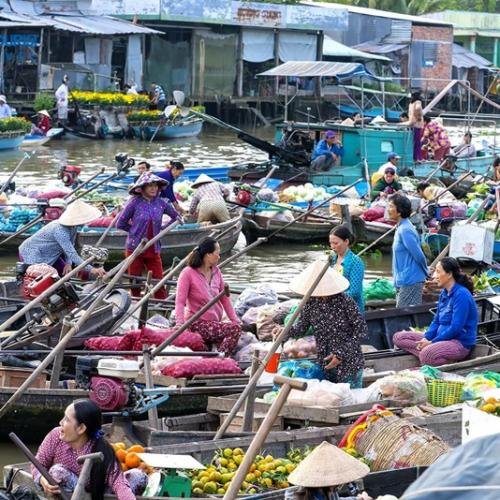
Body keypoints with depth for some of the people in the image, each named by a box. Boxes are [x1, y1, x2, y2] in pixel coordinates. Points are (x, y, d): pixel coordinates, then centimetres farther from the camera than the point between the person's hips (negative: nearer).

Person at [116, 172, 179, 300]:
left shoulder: (161, 203, 1)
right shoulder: (134, 202, -7)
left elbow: (176, 217, 17)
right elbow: (120, 223, 0)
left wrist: (162, 229, 8)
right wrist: (136, 230, 1)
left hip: (153, 250, 2)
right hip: (134, 248, -2)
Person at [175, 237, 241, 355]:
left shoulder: (216, 272, 11)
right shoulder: (188, 273, -7)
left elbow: (225, 298, 16)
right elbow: (180, 301, -13)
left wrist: (235, 319, 6)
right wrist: (180, 324, -27)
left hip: (215, 323, 7)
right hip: (197, 324, -7)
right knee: (235, 329, -27)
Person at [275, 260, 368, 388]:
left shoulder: (345, 302, -18)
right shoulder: (311, 303, -3)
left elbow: (362, 329, -14)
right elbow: (301, 327, 3)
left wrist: (341, 354, -18)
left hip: (349, 364, -5)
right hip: (325, 363, 5)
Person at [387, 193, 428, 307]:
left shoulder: (405, 230, -18)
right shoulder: (401, 228, 14)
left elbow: (419, 255, -17)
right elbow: (418, 255, 20)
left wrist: (425, 273, -3)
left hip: (410, 282, -10)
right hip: (404, 282, 10)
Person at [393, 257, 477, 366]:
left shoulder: (461, 294, -16)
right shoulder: (444, 294, 12)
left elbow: (456, 328, -21)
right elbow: (436, 322, 16)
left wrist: (432, 342, -16)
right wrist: (426, 338, -4)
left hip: (461, 343, -10)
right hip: (442, 338, 11)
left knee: (427, 355, -41)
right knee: (398, 337, 1)